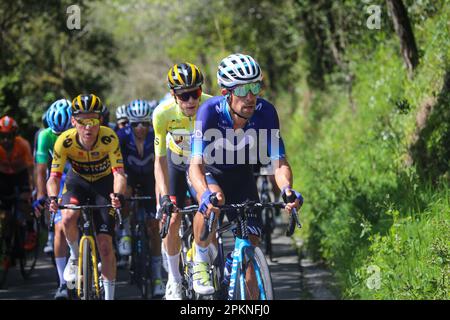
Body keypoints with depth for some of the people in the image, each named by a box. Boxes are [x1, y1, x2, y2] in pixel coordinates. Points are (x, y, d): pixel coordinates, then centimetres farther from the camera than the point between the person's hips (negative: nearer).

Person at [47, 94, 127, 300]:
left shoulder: (109, 138, -30)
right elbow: (54, 177, -26)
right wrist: (52, 198, -47)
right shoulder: (65, 141, -27)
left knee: (105, 244, -8)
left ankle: (109, 296, 4)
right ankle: (75, 256, -1)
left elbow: (119, 173, -36)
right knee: (68, 219, -31)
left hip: (104, 183, -1)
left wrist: (118, 194, -57)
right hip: (78, 181, 1)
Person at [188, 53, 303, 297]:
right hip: (209, 171, -3)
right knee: (211, 202, -36)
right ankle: (201, 262, -11)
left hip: (241, 175, 3)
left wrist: (286, 188, -51)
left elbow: (279, 161, -28)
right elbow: (196, 165, -42)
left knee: (252, 244, -7)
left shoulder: (265, 112, -27)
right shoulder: (210, 111, -34)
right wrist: (206, 193, -63)